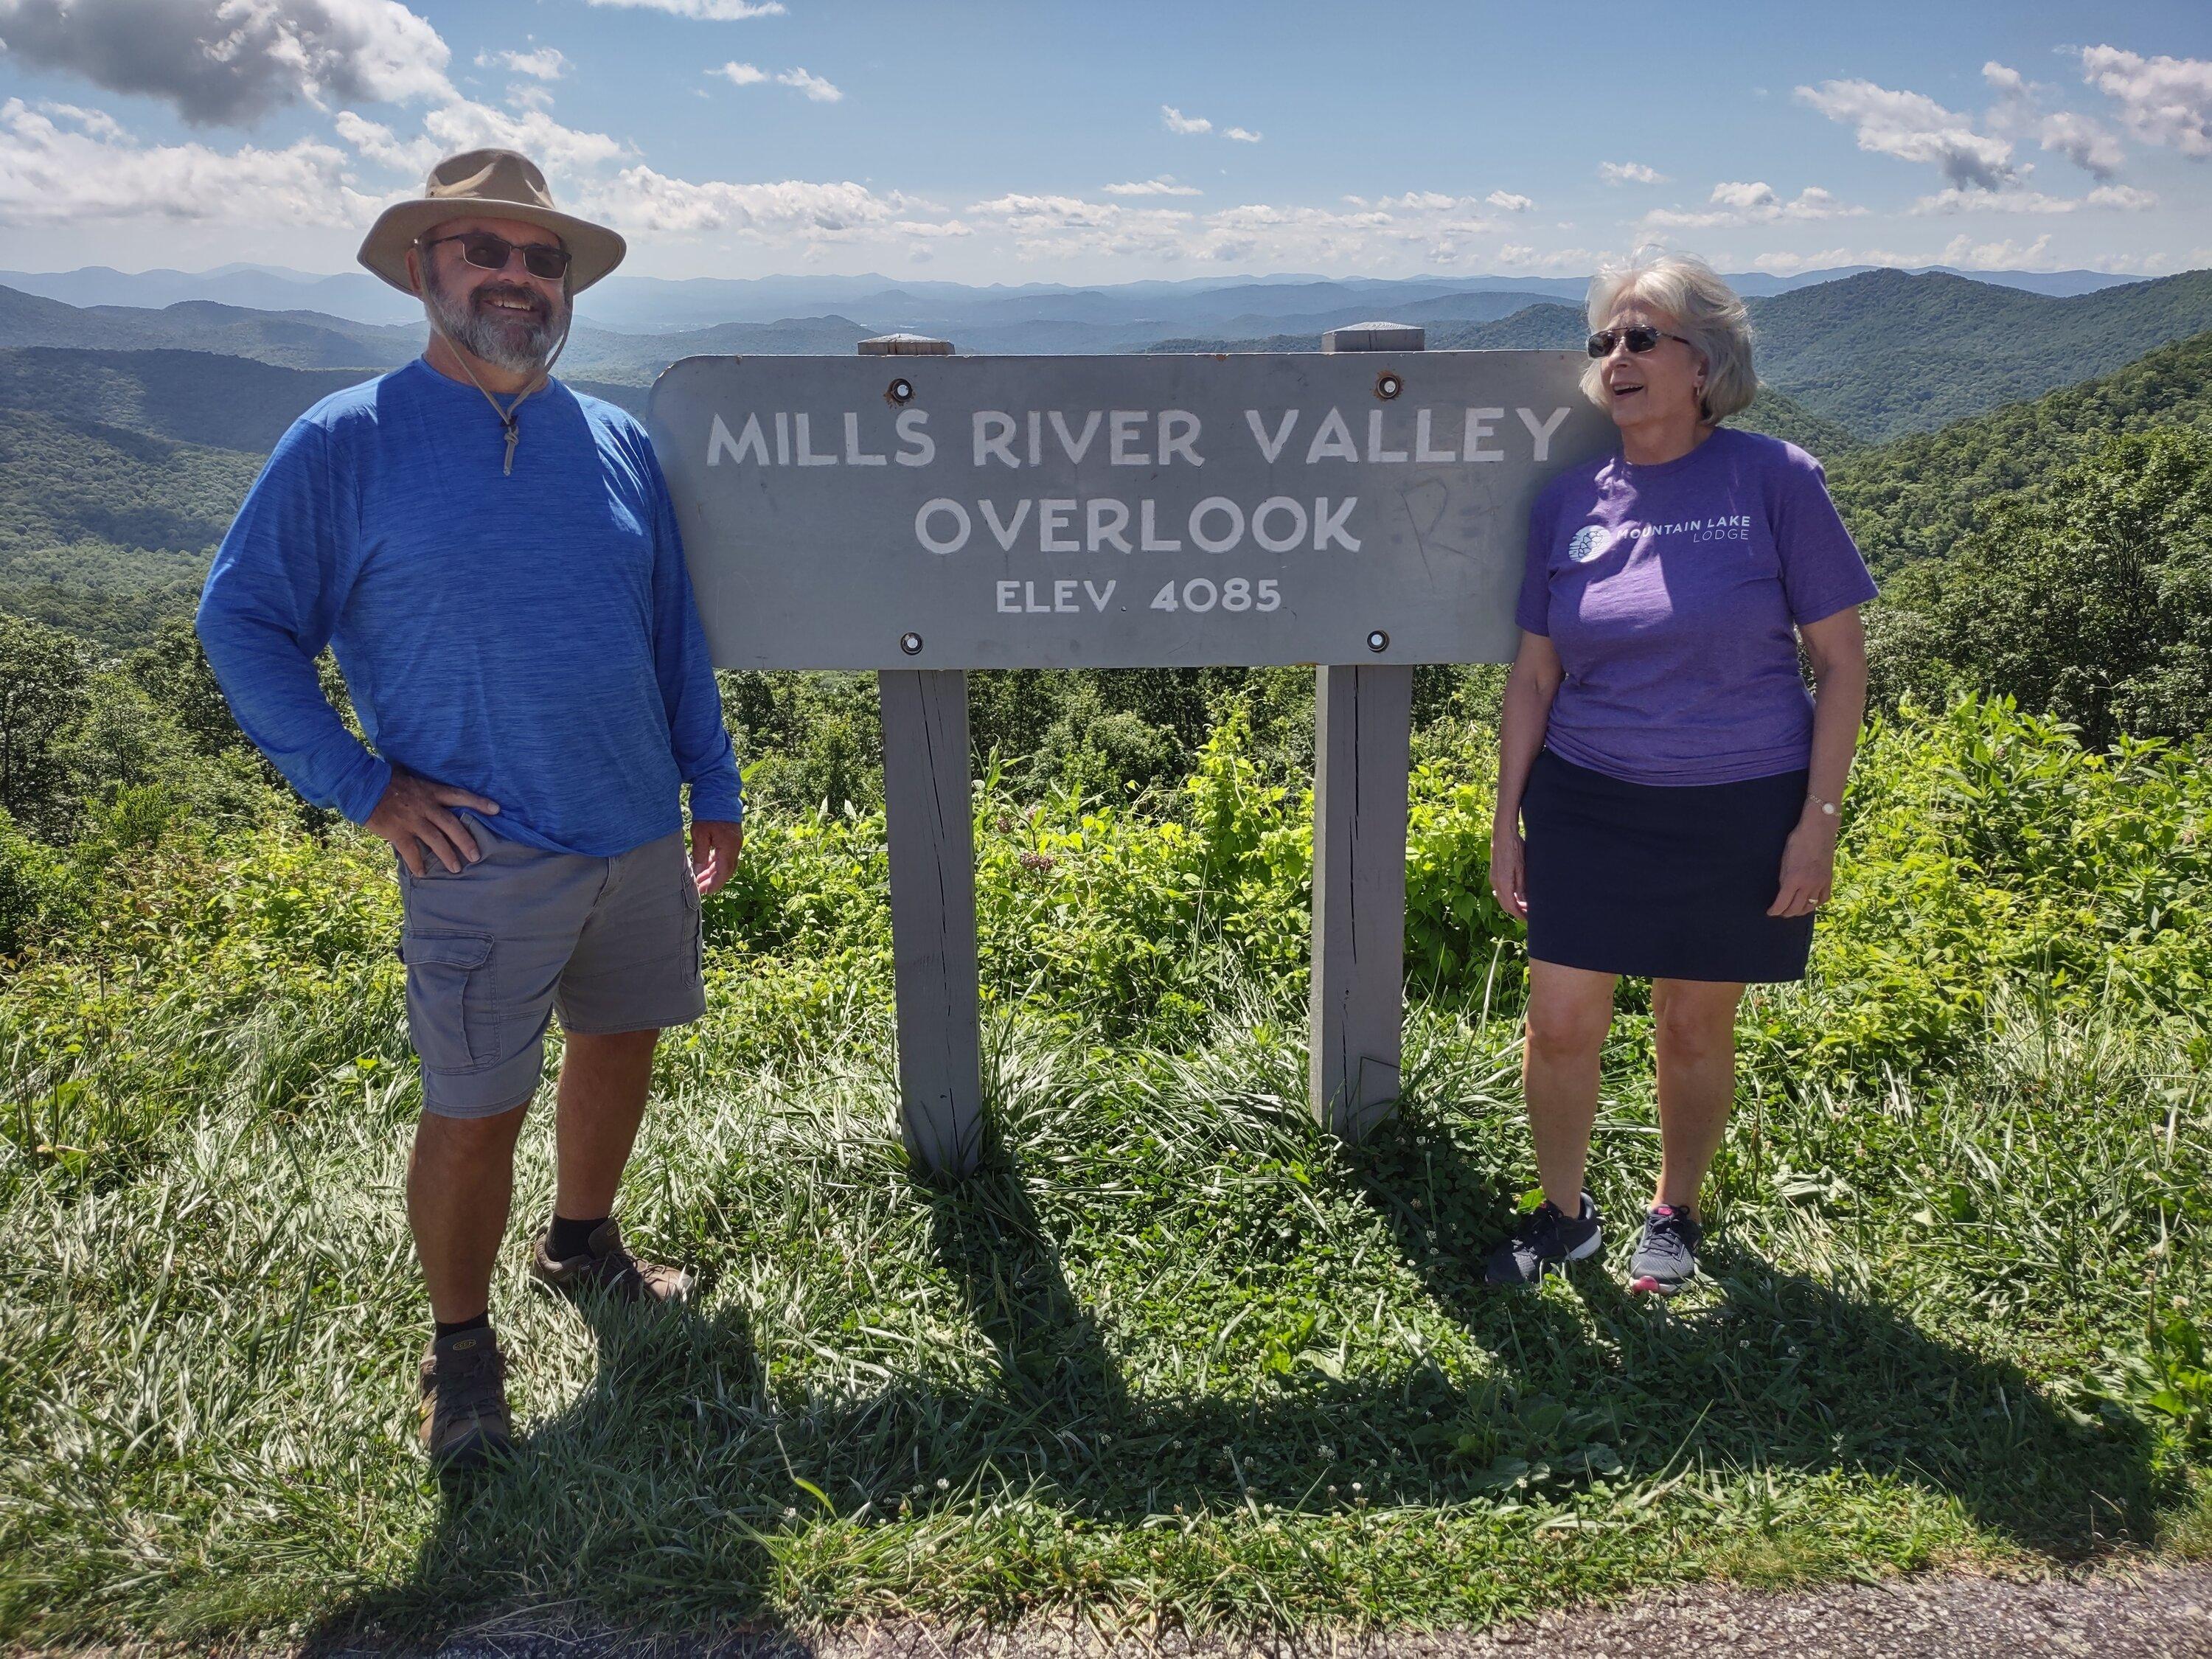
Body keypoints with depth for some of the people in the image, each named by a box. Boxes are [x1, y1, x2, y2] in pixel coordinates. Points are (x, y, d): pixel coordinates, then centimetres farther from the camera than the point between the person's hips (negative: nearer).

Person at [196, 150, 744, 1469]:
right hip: (482, 854, -5)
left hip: (639, 834, 5)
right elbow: (242, 621, -3)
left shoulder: (617, 441, 7)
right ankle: (463, 1347, 23)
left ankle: (584, 1238, 43)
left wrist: (715, 789, 12)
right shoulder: (346, 444, -5)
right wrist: (363, 788, -9)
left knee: (622, 1043, 18)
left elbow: (675, 630, 12)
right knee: (476, 1111, 0)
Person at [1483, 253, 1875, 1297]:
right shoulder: (1569, 501, 2)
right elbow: (1534, 673, 7)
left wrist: (1819, 820, -9)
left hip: (1739, 810, -2)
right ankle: (1564, 1214, 27)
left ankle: (1675, 1213, 36)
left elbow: (1841, 663, -5)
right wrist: (1507, 819, 5)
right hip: (1588, 806, 2)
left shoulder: (1775, 480, -7)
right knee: (1560, 1026, 2)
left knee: (1696, 1027, 12)